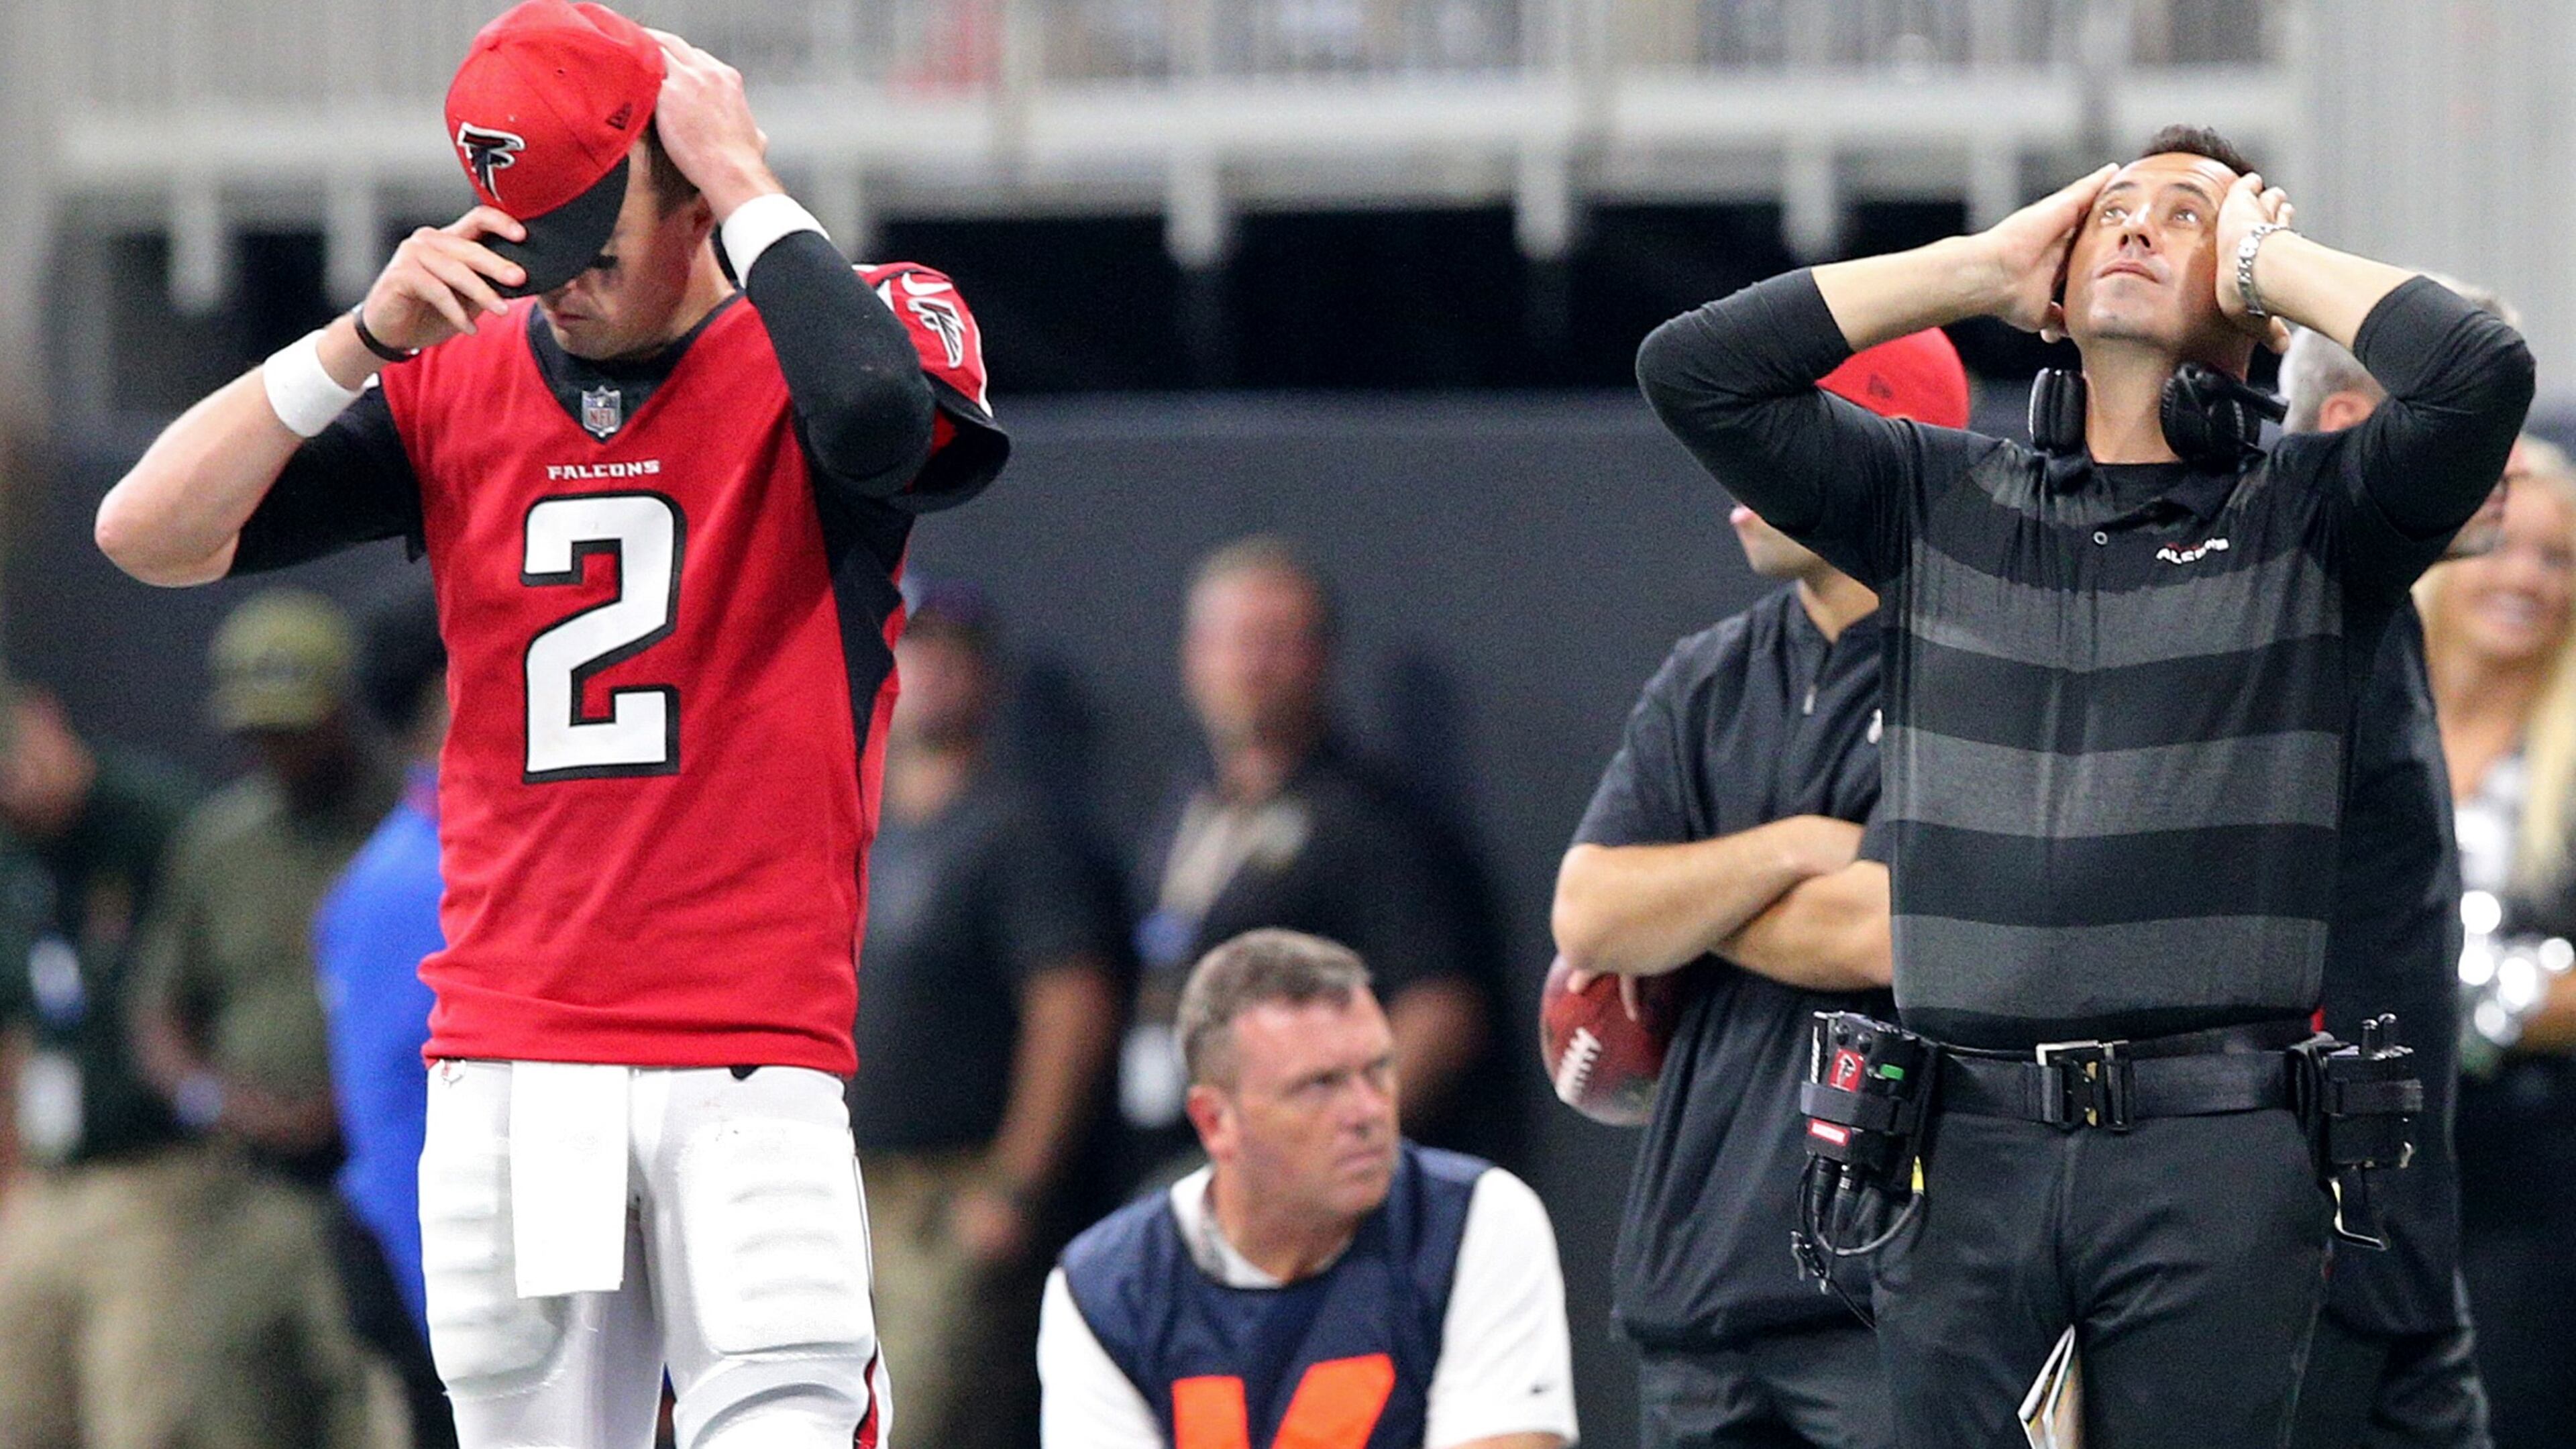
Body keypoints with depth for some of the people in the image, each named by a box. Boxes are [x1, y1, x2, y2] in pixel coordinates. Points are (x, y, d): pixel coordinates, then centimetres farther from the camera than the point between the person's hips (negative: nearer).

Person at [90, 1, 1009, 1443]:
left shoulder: (836, 341, 0)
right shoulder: (459, 382, 11)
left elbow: (879, 420, -27)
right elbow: (150, 535, 4)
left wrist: (748, 185, -14)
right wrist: (368, 338, -8)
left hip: (750, 1066, -4)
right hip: (505, 1069, 4)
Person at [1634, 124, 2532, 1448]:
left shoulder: (2310, 517, 7)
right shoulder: (1938, 500, 16)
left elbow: (2481, 372, -11)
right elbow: (1690, 369, 8)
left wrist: (2268, 259, 4)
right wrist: (1980, 269, 11)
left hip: (2213, 1154, -2)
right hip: (1965, 1145, 2)